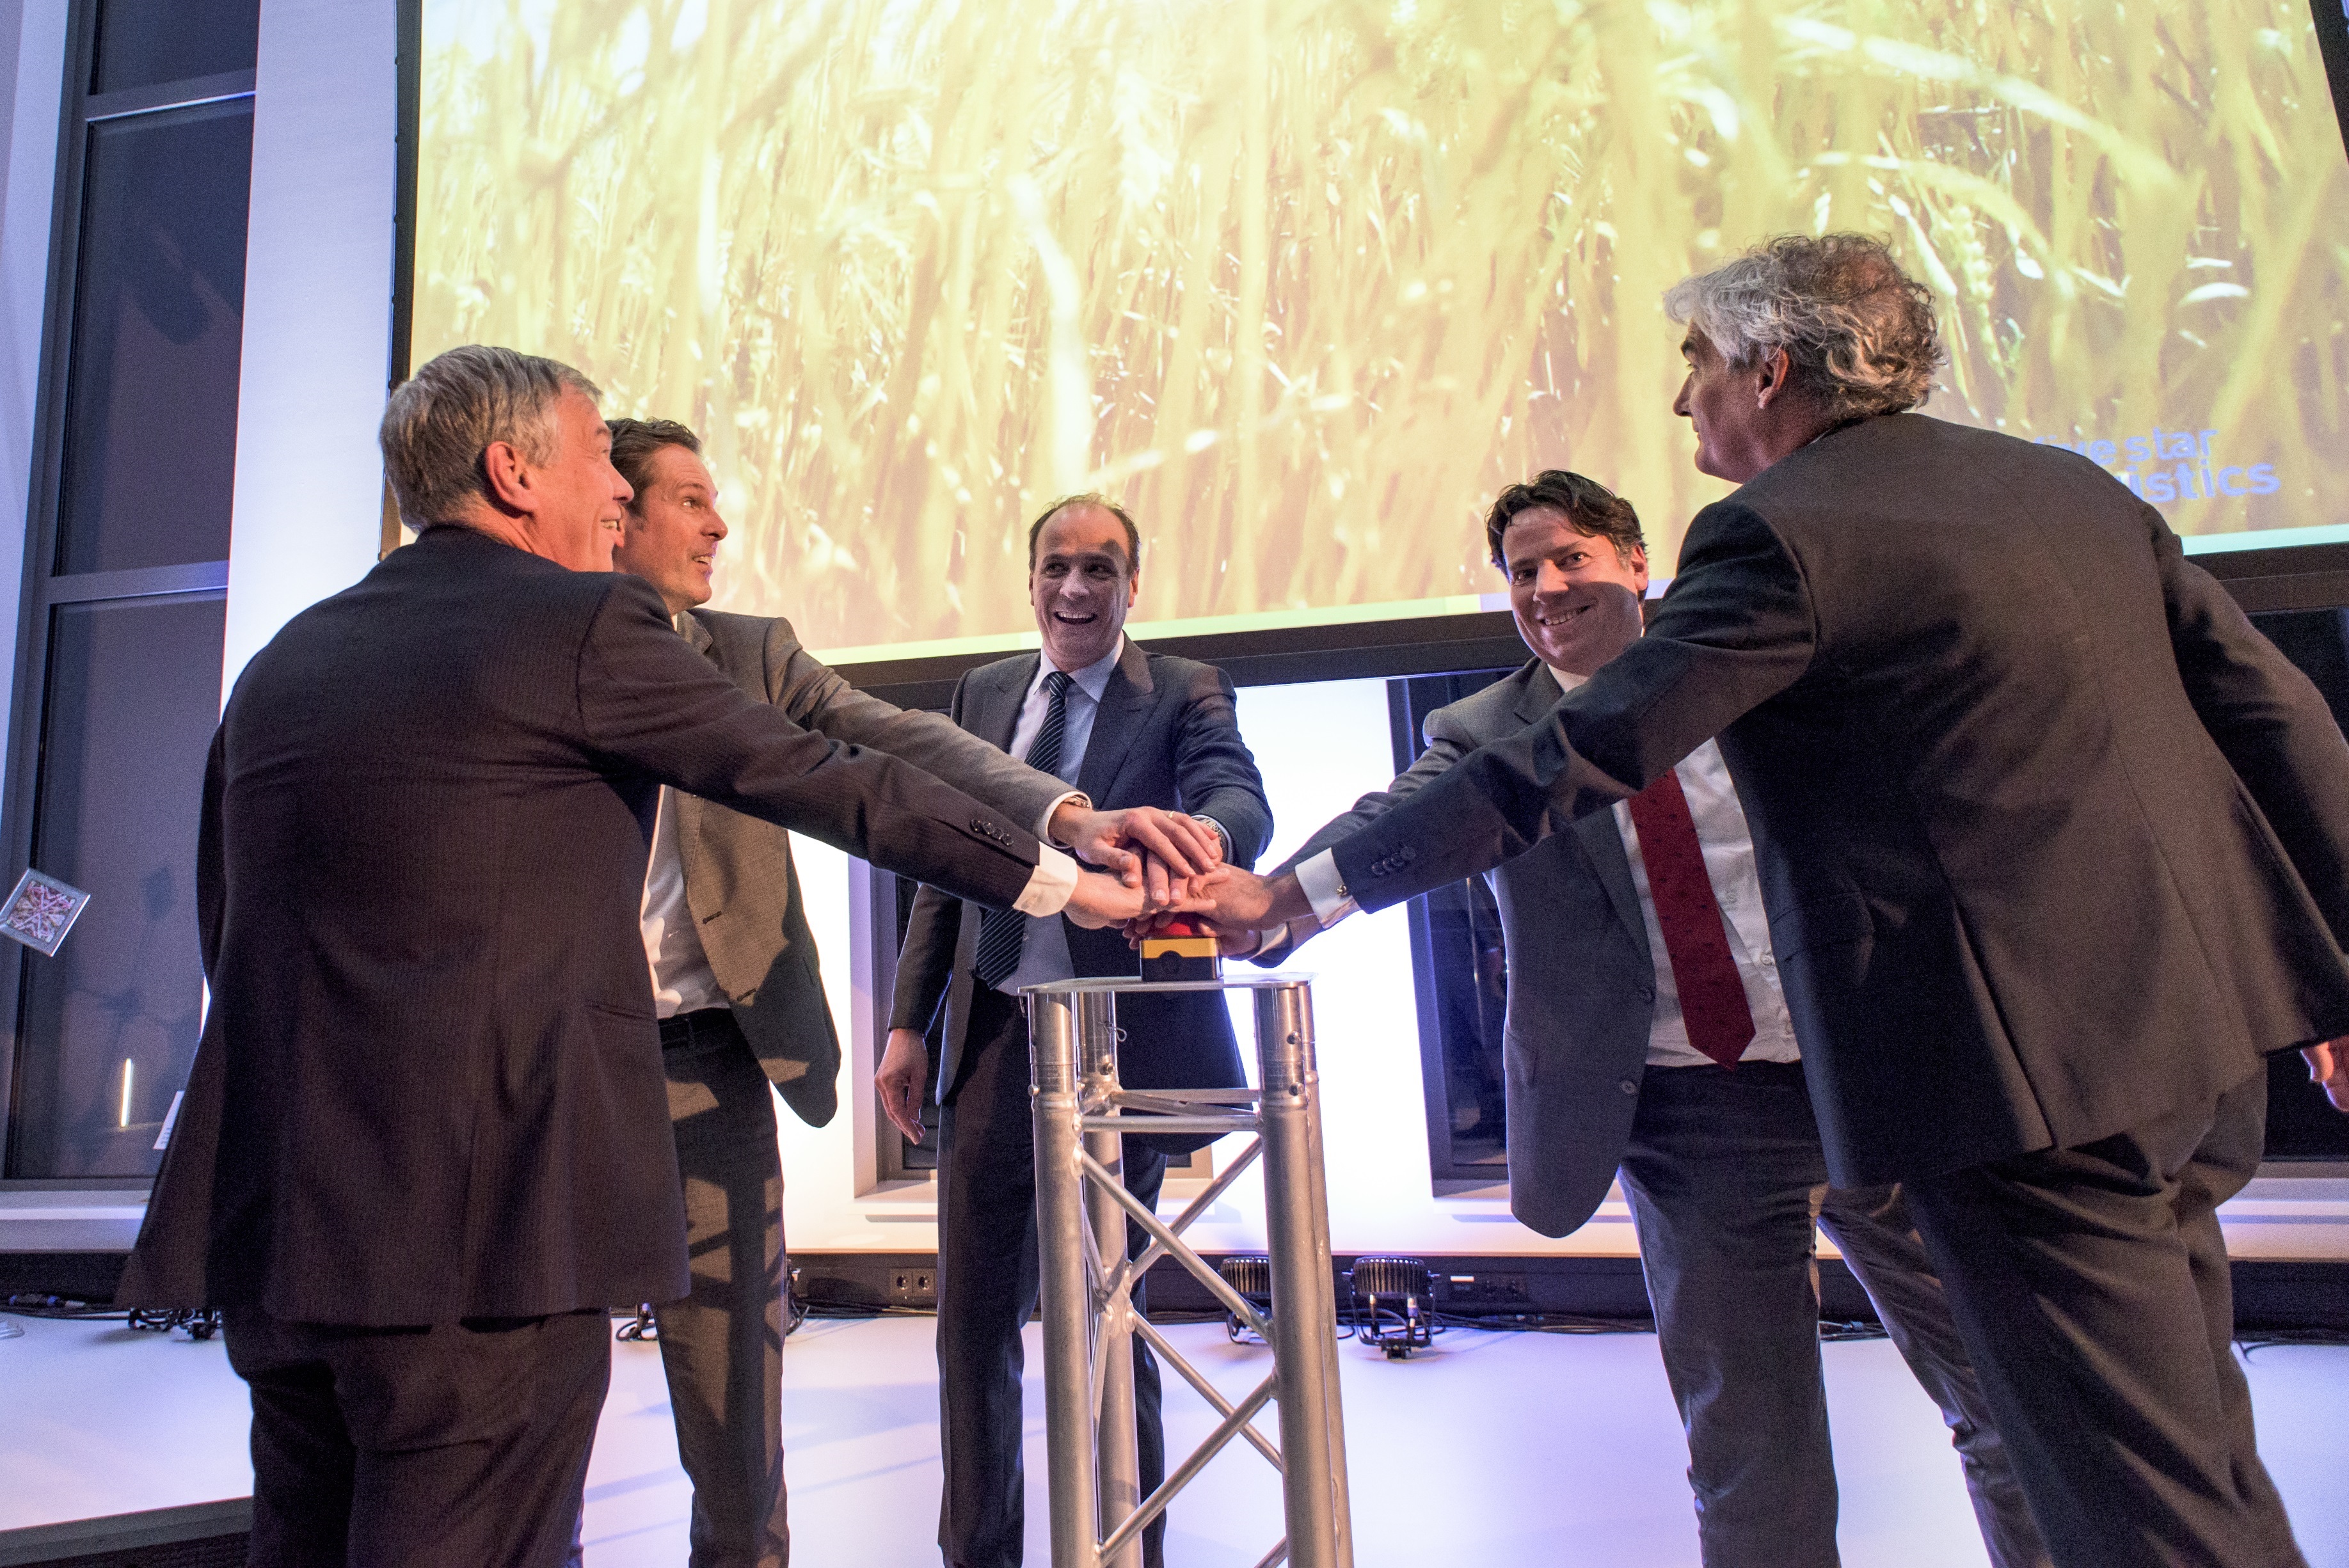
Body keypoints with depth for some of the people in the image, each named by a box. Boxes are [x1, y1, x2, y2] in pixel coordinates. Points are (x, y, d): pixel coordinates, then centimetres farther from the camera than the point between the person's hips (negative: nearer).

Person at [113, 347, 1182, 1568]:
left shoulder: (279, 663, 13)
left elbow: (227, 935, 17)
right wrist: (1060, 878, 5)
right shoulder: (584, 625, -8)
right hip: (482, 1228, -8)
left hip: (270, 1224, 8)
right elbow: (826, 780, -5)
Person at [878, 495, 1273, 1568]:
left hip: (1122, 1041, -3)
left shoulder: (1186, 692, 1)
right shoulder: (983, 693, 12)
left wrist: (1200, 833, -43)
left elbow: (1241, 800, -18)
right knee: (972, 1322, 11)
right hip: (995, 1038, 4)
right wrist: (909, 1020, 4)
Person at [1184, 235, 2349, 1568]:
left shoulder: (1779, 531, -14)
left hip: (2033, 1054, -9)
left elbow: (1565, 761, -18)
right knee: (2194, 1448, 26)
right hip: (2204, 1026, 9)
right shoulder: (2072, 482, 11)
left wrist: (1298, 894, -13)